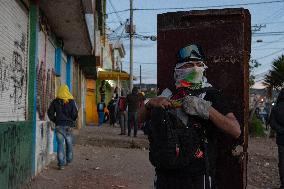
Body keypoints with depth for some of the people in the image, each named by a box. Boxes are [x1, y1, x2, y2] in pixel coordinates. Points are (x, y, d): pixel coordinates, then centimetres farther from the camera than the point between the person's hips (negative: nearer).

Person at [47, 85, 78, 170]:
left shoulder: (55, 101, 0)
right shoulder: (71, 101, -4)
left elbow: (50, 113, 0)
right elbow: (75, 114, -5)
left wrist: (55, 120, 12)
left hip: (59, 125, 1)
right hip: (68, 125, 0)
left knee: (60, 144, 1)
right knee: (69, 143, 15)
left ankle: (61, 163, -2)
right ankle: (68, 160, 27)